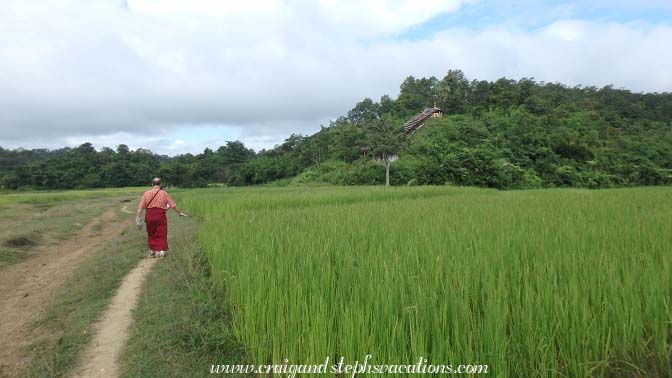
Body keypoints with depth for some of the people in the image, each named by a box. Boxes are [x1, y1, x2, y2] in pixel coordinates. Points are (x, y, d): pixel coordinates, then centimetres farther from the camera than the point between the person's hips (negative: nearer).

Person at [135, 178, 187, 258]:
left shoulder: (146, 193, 3)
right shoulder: (164, 193, 0)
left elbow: (140, 207, -4)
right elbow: (173, 205, 5)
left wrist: (137, 218, -3)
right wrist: (179, 213, 18)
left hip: (149, 216, 2)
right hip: (161, 216, -2)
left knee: (151, 234, 17)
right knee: (161, 234, 8)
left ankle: (152, 251, 24)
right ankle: (162, 251, 4)